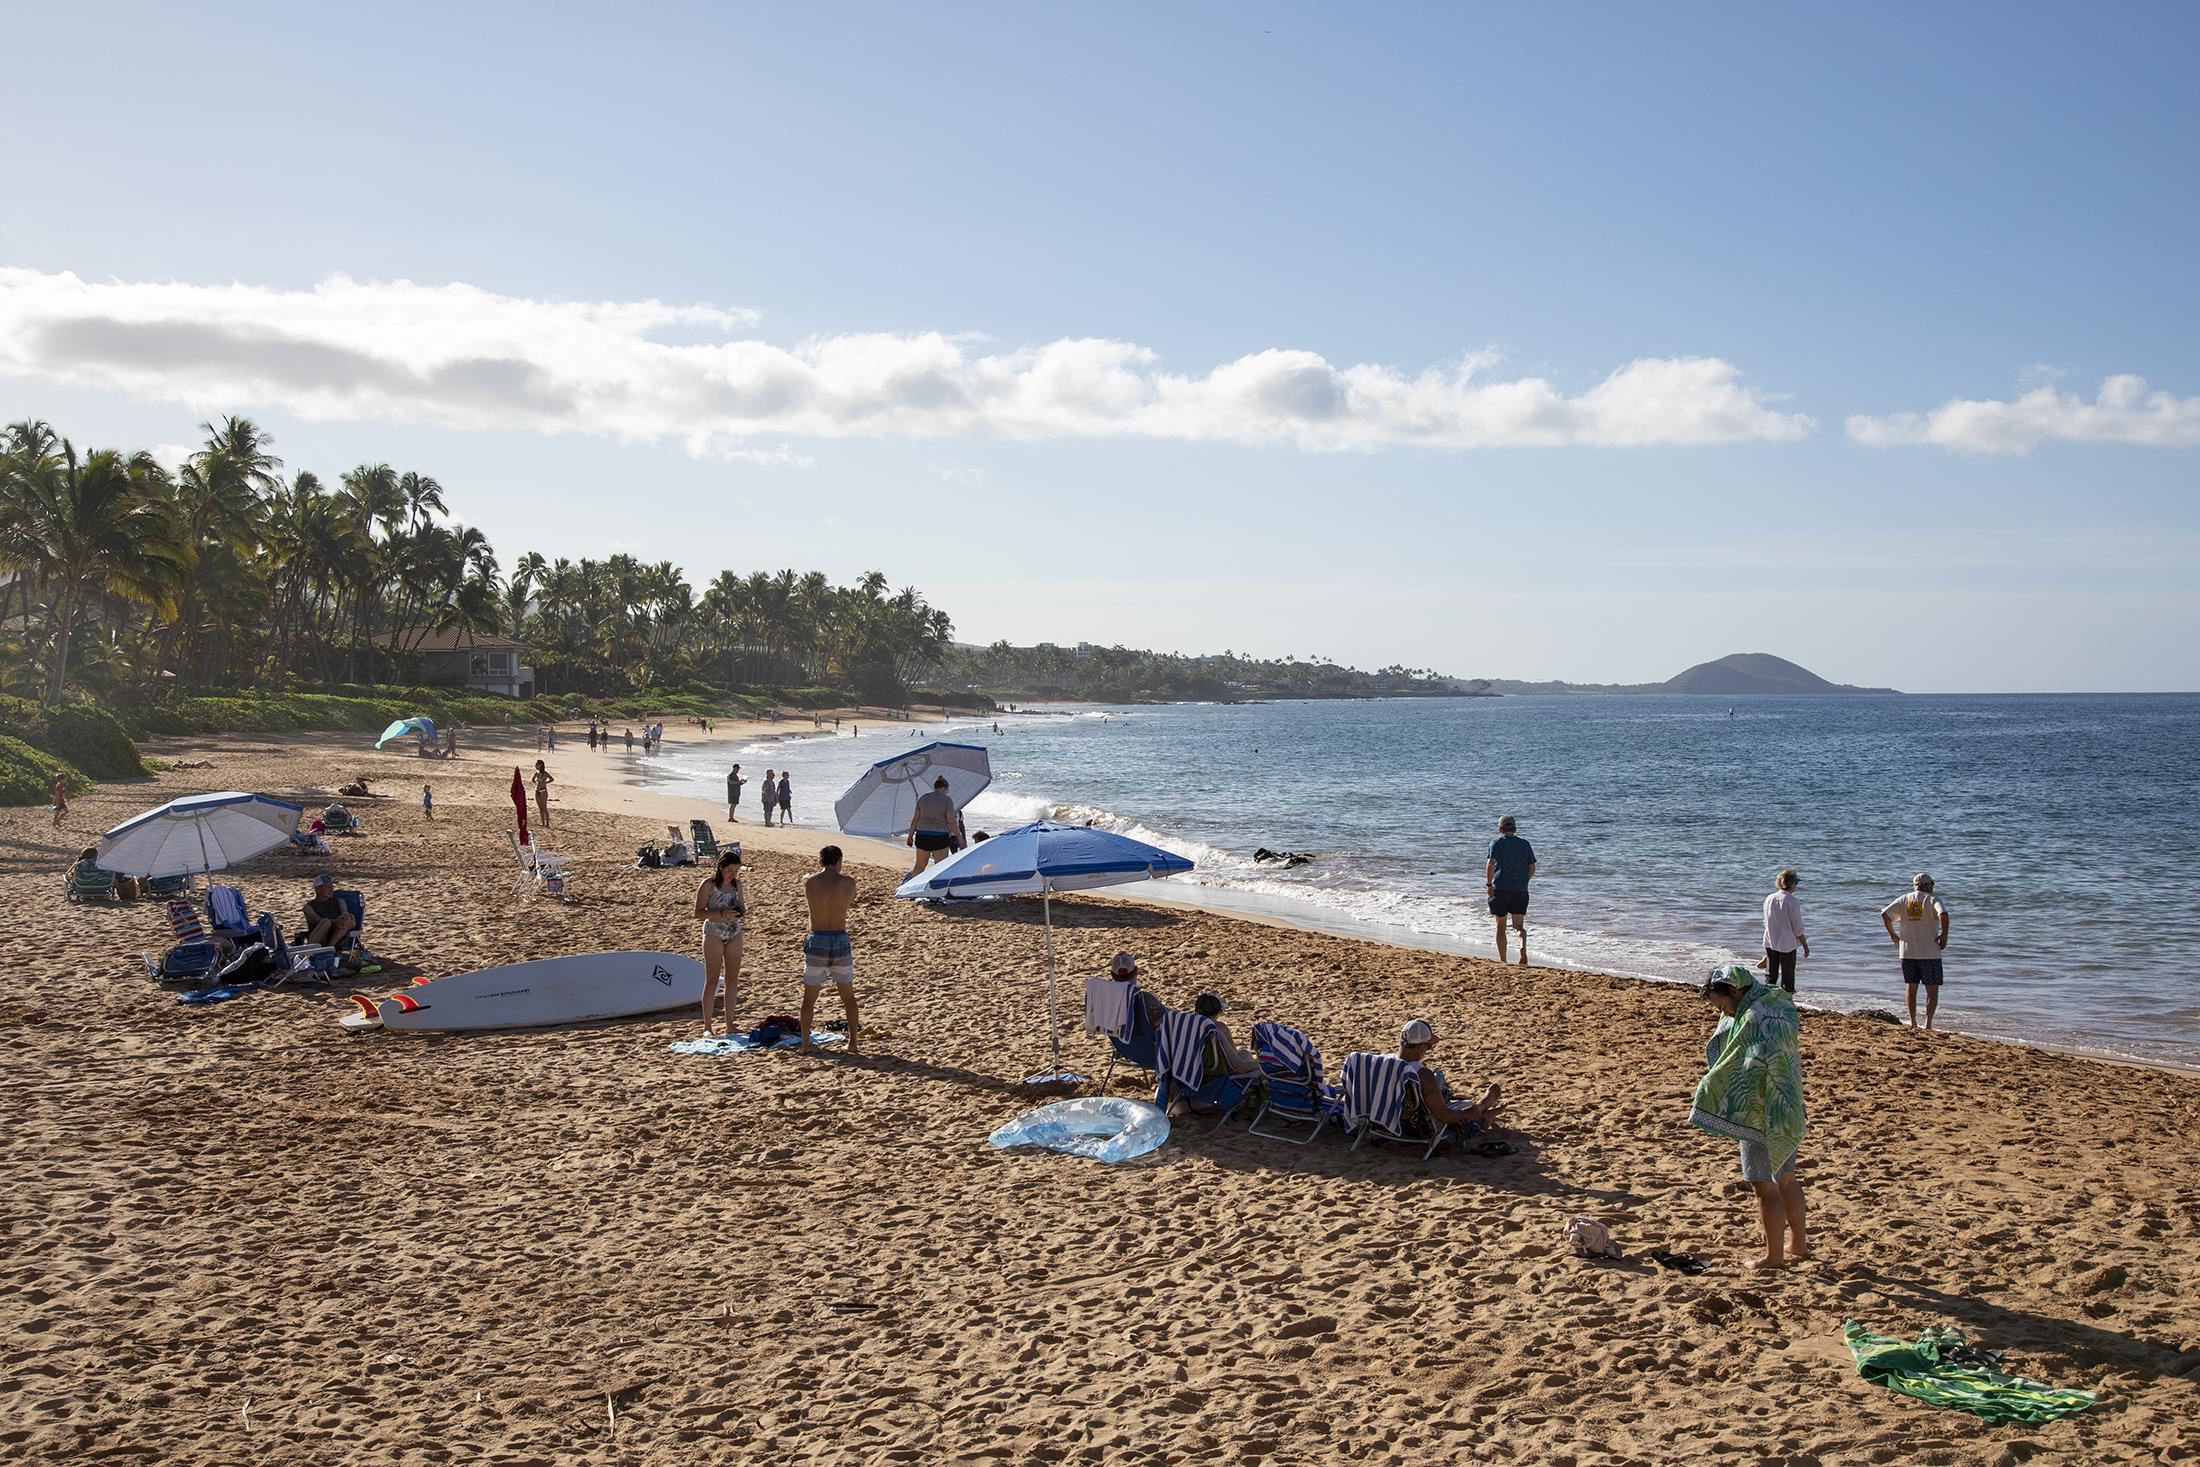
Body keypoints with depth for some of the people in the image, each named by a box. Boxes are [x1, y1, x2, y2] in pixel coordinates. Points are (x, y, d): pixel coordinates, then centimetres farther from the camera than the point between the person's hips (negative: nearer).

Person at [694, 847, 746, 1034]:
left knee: (733, 980, 6)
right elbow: (698, 912, -12)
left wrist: (743, 911, -7)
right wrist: (721, 914, -24)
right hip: (714, 934, -5)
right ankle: (707, 1026, 4)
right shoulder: (709, 884, -11)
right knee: (712, 981, -2)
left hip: (734, 934, 5)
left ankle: (729, 1024, 13)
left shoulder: (737, 884, 5)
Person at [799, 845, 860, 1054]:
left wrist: (820, 869, 39)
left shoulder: (809, 881, -3)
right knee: (848, 996, 15)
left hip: (816, 941, 0)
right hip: (840, 941, 0)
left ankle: (805, 1043, 16)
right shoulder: (847, 882, -4)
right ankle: (852, 1043, 11)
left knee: (809, 997, 14)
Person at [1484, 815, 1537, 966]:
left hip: (1501, 889, -3)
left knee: (1501, 927, 9)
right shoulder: (1525, 844, 8)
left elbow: (1491, 864, -17)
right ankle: (1523, 947, -25)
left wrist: (1488, 884, -11)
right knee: (1519, 925, 5)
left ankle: (1502, 960, 13)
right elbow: (1532, 868, 9)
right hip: (1521, 891, 3)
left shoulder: (1497, 843, -3)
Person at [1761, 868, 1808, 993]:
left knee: (1771, 977, 13)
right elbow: (1798, 928, -12)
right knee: (1787, 977, 5)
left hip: (1770, 944, 5)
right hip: (1787, 945, -5)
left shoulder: (1769, 899, 1)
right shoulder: (1793, 902, -16)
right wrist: (1805, 945, 0)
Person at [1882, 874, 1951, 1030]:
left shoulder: (1904, 899, 7)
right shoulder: (1932, 900, -5)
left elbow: (1884, 913, 0)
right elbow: (1943, 914, -24)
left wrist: (1892, 934, 7)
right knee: (1932, 989, 4)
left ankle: (1912, 1022, 11)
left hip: (1907, 952, 3)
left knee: (1910, 987, 14)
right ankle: (1928, 1023, -4)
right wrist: (1944, 935, -14)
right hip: (1930, 953, -3)